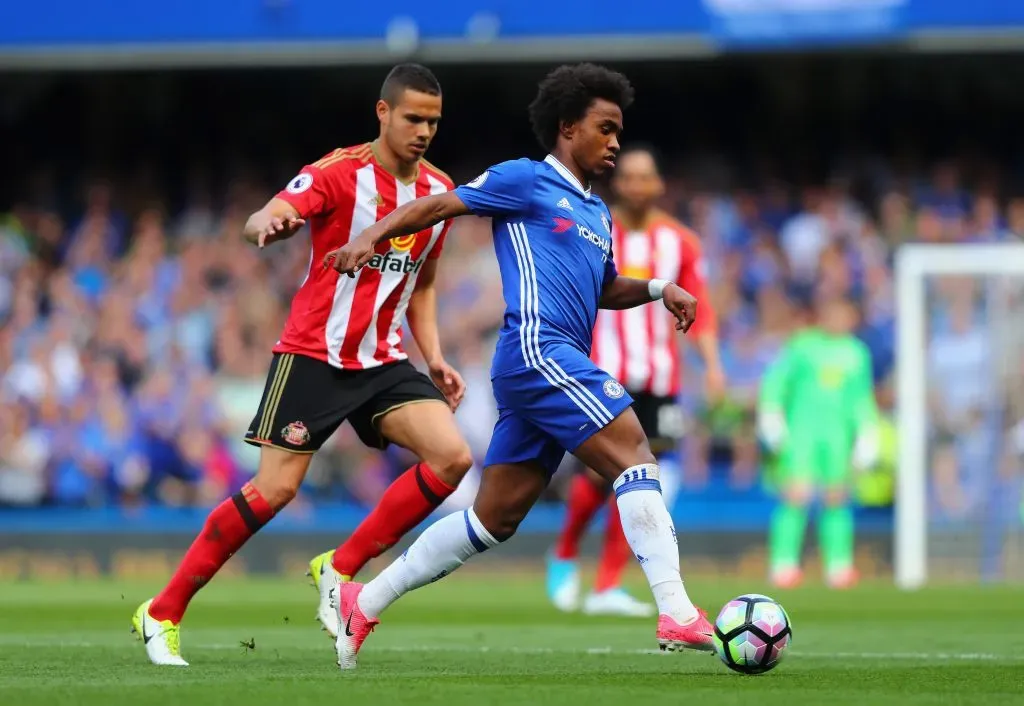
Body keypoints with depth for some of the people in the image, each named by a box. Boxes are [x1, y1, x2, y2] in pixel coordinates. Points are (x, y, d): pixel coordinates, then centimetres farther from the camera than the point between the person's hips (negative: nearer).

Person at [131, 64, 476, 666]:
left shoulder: (440, 190, 8)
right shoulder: (341, 173, -12)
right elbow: (263, 221, -26)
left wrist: (435, 358, 9)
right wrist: (269, 224, -50)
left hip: (383, 363, 6)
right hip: (313, 356, -6)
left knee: (452, 457, -14)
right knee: (275, 489, -12)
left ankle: (340, 570, -1)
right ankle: (163, 613, 1)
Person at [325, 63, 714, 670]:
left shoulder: (597, 214, 25)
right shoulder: (526, 181, 1)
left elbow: (606, 288, 37)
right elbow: (439, 206, -1)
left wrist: (659, 289, 18)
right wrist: (371, 236, -14)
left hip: (557, 367, 10)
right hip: (536, 351, -10)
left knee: (493, 519, 10)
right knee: (635, 455, -19)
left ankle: (364, 604, 18)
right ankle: (677, 615, -26)